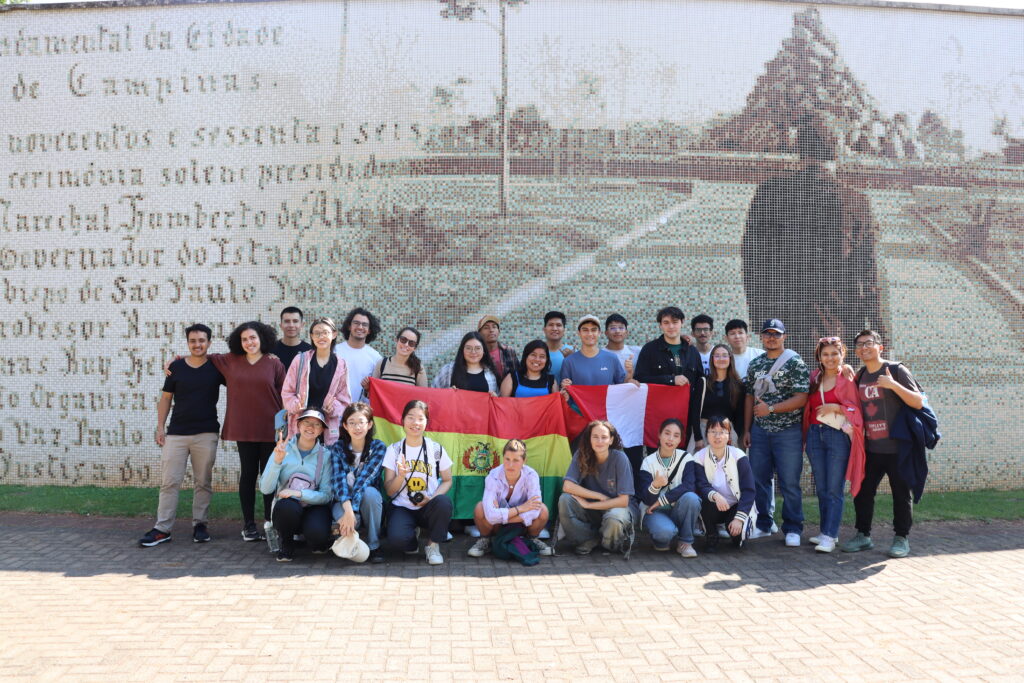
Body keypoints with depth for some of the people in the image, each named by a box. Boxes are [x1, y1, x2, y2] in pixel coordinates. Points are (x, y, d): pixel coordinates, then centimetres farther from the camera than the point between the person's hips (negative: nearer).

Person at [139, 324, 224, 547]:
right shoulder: (176, 367, 5)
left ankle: (199, 524, 17)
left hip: (206, 434, 0)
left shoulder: (216, 367, 3)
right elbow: (166, 398, 9)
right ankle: (162, 529, 4)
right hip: (176, 433, 1)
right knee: (169, 481, -1)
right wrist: (160, 427, 4)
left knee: (203, 482, 5)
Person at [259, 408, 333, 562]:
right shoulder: (283, 449, -3)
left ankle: (318, 543, 7)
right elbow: (265, 489, -11)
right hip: (286, 509, 1)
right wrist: (277, 461, -24)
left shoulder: (325, 455, -4)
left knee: (317, 535, -33)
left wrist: (299, 493, -24)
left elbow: (326, 495, -9)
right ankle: (286, 544, -3)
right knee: (287, 505, -35)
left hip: (314, 507, -1)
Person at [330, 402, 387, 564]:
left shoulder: (378, 447, -8)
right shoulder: (338, 448, -4)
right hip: (343, 502, 0)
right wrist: (347, 509, -38)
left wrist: (352, 510, -33)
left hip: (369, 503, 0)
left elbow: (364, 478, -21)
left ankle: (374, 546, -17)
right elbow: (338, 479, -20)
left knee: (370, 492, -34)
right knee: (341, 516, -35)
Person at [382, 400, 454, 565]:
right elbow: (389, 491, 0)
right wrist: (401, 475, -21)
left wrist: (432, 498, -14)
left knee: (444, 502, -35)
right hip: (402, 508, -1)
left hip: (428, 508, 1)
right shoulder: (394, 450, 2)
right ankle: (412, 540, 8)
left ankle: (433, 545, -8)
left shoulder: (436, 449, 2)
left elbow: (447, 480, 4)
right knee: (396, 538, -32)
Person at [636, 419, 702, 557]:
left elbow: (689, 486, -20)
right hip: (654, 512, -2)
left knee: (691, 497, -30)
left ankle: (685, 543, -10)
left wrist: (662, 500, -23)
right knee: (665, 531, -35)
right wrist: (655, 486, -37)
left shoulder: (686, 458, -3)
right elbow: (646, 499, -15)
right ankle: (662, 541, 5)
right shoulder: (648, 462, -7)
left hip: (677, 511, 2)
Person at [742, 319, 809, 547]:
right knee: (759, 480, 8)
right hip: (759, 431, 5)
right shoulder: (755, 364, 11)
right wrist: (746, 429, 10)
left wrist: (770, 409, -16)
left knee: (790, 483, 0)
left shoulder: (795, 362, -5)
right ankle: (763, 525, 21)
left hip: (788, 431, -4)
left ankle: (793, 529, 12)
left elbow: (801, 398, -11)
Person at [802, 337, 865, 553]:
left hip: (838, 435, -5)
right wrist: (805, 435, 9)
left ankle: (830, 536, -1)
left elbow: (857, 409, -5)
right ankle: (826, 531, 20)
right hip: (815, 434, 5)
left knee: (834, 489, -4)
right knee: (821, 488, 11)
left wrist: (836, 407, -17)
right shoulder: (814, 378, 11)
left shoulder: (847, 379, -4)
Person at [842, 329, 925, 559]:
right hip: (870, 448, 5)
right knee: (862, 492, 6)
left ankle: (901, 538, 17)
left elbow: (919, 402, -13)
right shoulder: (860, 376, 11)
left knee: (901, 494, 5)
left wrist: (894, 385, -24)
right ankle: (863, 535, 18)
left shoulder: (896, 370, -6)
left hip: (897, 447, -5)